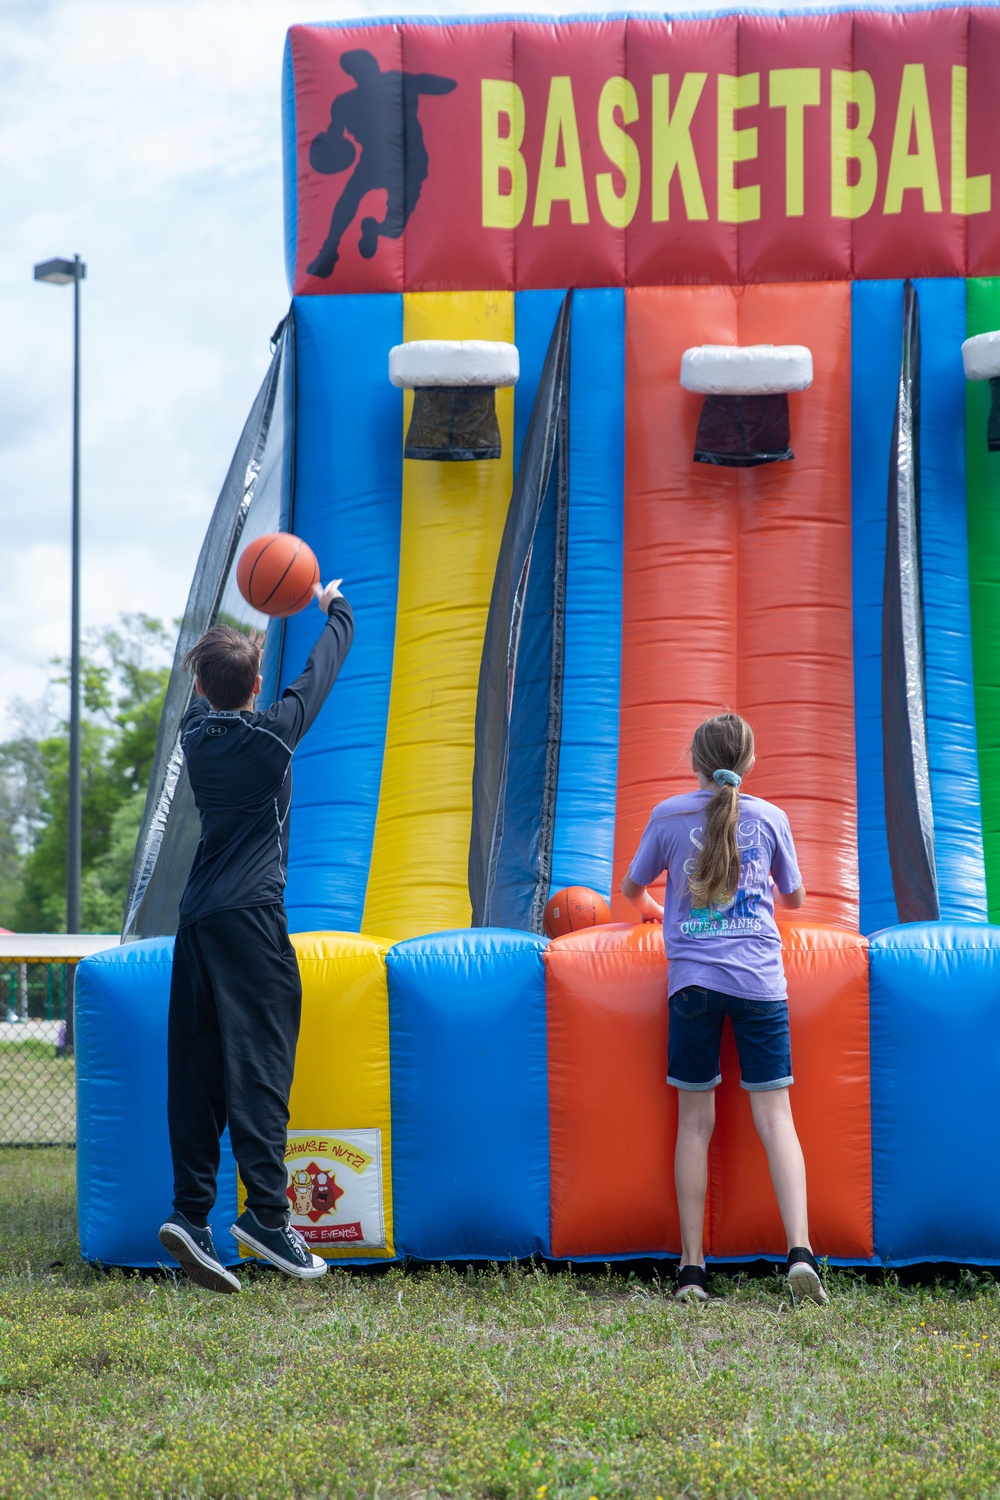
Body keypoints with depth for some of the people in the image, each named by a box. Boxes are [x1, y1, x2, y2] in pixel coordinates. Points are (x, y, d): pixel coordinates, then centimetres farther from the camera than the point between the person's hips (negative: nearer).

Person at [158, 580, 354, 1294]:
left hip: (198, 918, 6)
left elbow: (208, 692, 32)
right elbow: (320, 673, 11)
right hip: (252, 918, -6)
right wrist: (334, 608, 30)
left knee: (197, 1070, 3)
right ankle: (267, 1212, -14)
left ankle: (191, 1211, -2)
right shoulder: (271, 733, -4)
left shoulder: (195, 733, 9)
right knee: (260, 1063, -9)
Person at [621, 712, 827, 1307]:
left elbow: (632, 888, 20)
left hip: (693, 979, 0)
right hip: (760, 979, 0)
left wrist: (652, 907, 43)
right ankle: (801, 1252, -15)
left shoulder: (669, 816, 7)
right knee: (775, 1113, 0)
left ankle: (692, 1268, 4)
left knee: (695, 1121, 5)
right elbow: (795, 896, 22)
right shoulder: (770, 817, 8)